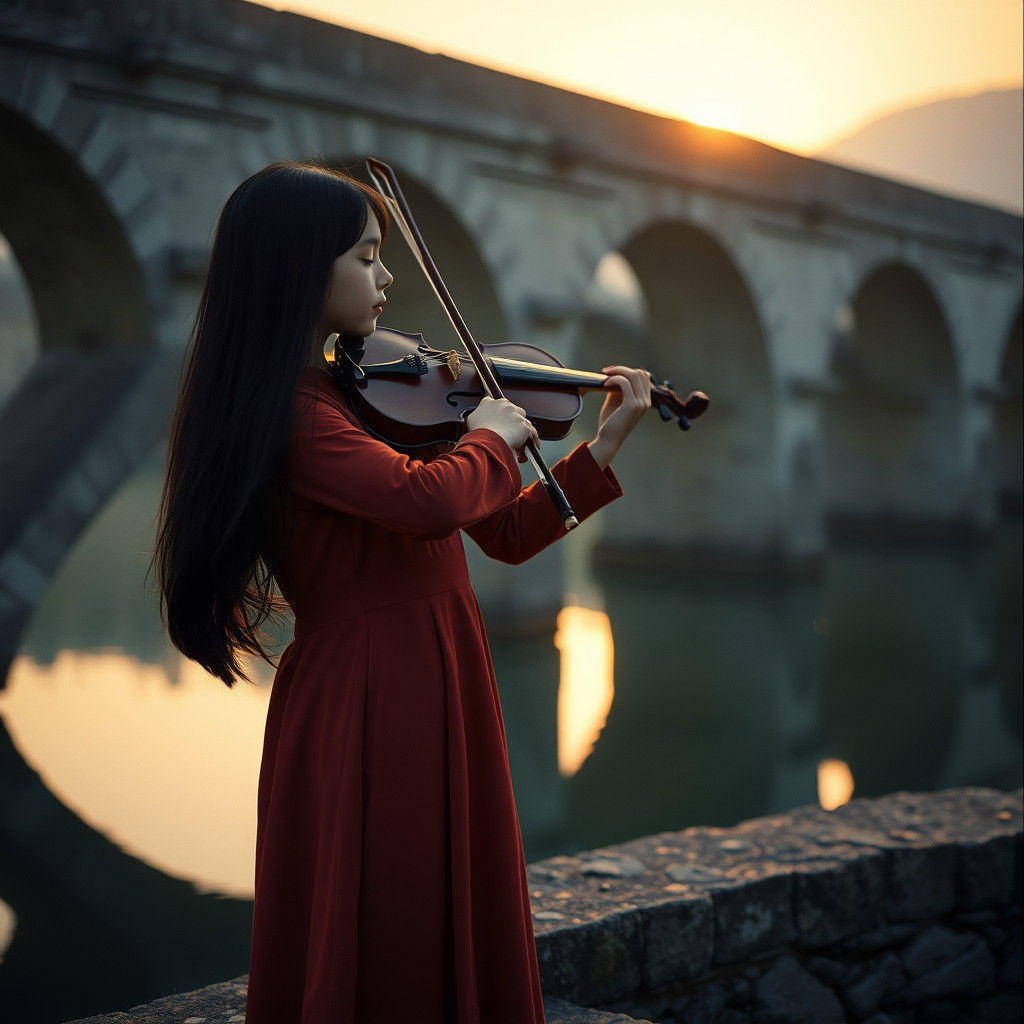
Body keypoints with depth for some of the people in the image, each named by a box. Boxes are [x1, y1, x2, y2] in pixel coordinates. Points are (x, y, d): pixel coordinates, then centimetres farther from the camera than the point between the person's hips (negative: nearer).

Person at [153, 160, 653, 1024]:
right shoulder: (283, 413, -17)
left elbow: (506, 534, 12)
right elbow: (431, 500, -33)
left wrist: (603, 449, 5)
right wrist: (491, 437, -13)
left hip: (446, 692, 8)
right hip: (364, 712, -8)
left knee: (470, 947, 17)